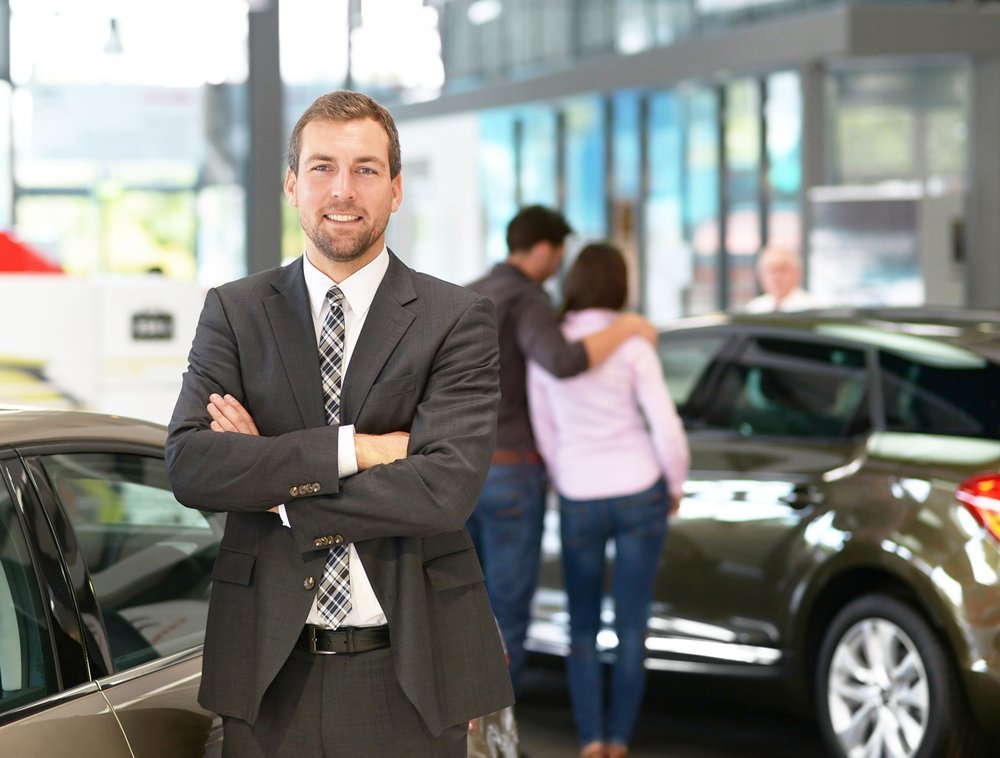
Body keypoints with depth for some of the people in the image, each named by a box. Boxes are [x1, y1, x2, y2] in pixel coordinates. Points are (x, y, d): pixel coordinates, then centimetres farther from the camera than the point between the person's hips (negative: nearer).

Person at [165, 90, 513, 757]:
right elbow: (189, 466, -9)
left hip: (409, 676, -1)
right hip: (271, 675, 1)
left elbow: (446, 489, -14)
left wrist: (273, 483, -10)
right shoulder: (235, 313, 6)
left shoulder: (457, 320, -1)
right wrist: (355, 448, -16)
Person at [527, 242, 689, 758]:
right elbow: (667, 429, -12)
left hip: (580, 503, 1)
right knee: (631, 628, 9)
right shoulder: (633, 347, -11)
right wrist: (676, 485, 6)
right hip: (639, 494, -1)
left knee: (583, 628, 15)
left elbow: (545, 434, 4)